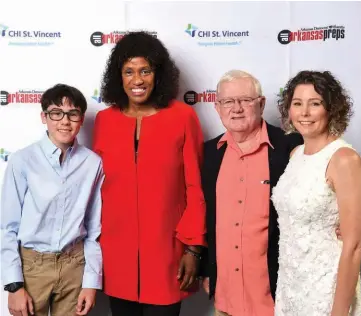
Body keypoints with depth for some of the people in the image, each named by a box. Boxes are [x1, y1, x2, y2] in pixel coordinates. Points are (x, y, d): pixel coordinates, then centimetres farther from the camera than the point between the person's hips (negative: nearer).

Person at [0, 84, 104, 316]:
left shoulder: (93, 163, -8)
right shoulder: (23, 161, -13)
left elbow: (94, 229, 0)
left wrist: (92, 281, 1)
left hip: (75, 264, 2)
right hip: (31, 264, -1)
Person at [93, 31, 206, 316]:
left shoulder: (183, 116, -6)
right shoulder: (105, 120, 3)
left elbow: (196, 188, -4)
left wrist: (193, 247, -6)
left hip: (165, 253, -2)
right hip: (115, 254, 3)